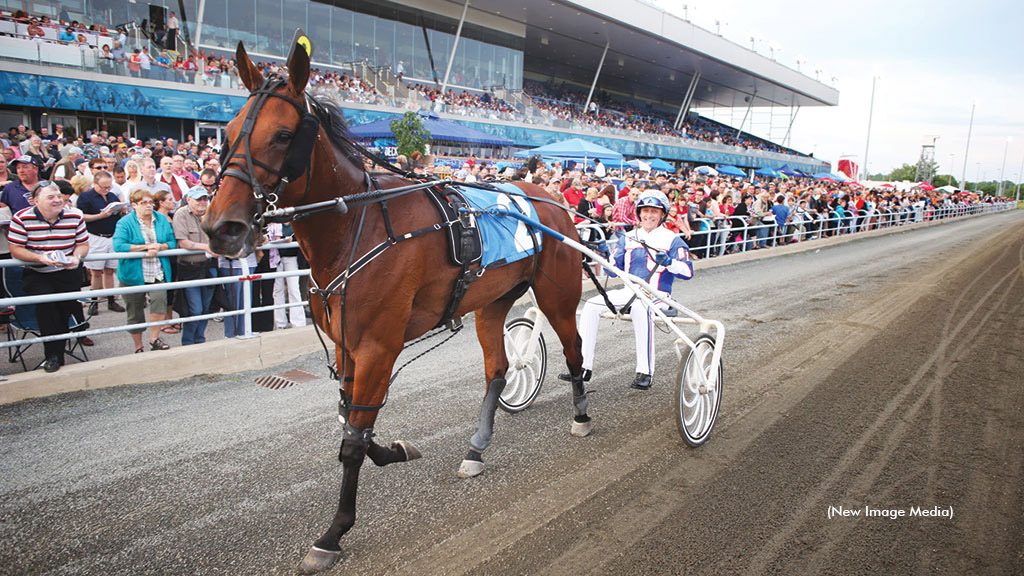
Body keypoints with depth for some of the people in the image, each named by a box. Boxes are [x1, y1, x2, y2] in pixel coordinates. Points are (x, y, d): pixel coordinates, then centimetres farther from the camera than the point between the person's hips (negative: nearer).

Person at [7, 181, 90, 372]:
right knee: (45, 300, -24)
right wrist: (39, 258, -21)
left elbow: (83, 245, 8)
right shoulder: (21, 218, -6)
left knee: (68, 305, -15)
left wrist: (76, 257, -14)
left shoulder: (75, 216, 1)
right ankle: (53, 355, -14)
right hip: (36, 275, -2)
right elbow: (15, 249, -4)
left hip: (67, 272, 2)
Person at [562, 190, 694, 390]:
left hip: (657, 295, -4)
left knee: (640, 309, -39)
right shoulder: (628, 237, 16)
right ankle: (584, 367, -15)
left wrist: (668, 262, -23)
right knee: (591, 306, -17)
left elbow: (688, 272, -7)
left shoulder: (672, 240, 4)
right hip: (629, 292, 5)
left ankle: (645, 371, -32)